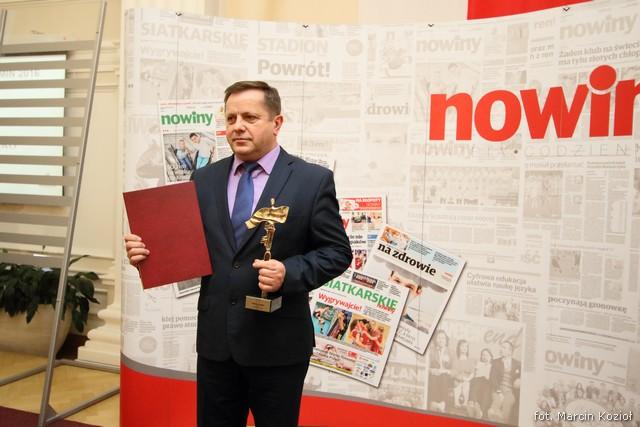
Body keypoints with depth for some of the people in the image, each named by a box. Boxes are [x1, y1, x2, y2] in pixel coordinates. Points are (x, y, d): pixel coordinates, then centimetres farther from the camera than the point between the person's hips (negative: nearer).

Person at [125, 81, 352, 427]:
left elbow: (337, 251, -6)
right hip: (215, 339, 4)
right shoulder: (204, 179, 6)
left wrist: (290, 273, -21)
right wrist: (150, 251, -9)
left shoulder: (313, 180, -6)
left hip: (278, 343, -3)